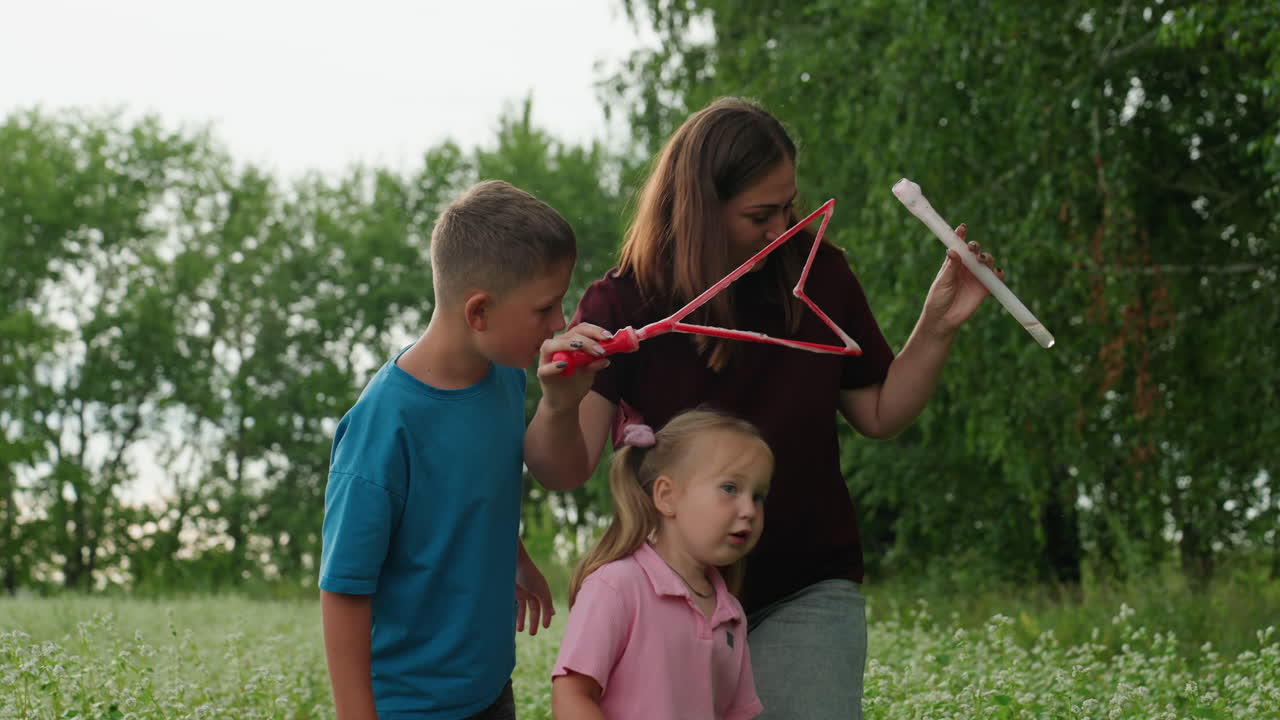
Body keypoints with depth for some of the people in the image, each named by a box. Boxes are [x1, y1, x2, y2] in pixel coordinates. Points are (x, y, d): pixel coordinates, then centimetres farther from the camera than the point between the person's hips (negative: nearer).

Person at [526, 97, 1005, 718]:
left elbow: (878, 415, 8)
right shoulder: (620, 305, -9)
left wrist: (937, 327, -6)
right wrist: (559, 404, -39)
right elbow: (564, 472, -18)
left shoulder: (816, 275, -3)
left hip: (805, 593, 1)